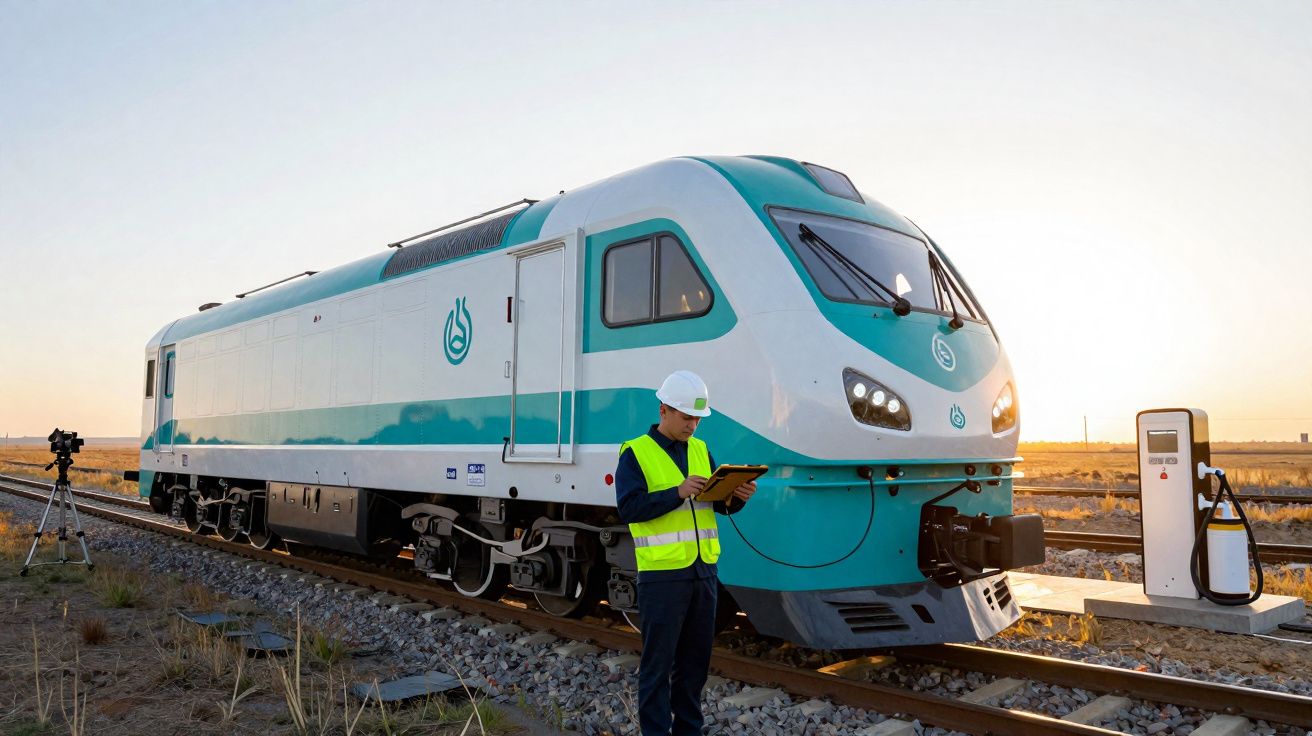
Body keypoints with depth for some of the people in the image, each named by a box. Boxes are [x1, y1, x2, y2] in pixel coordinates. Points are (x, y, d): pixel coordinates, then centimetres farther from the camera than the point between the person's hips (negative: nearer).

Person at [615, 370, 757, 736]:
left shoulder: (700, 450, 13)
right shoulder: (635, 453, -6)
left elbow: (718, 502, 12)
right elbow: (629, 508, -16)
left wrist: (737, 496, -10)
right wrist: (677, 493, -24)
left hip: (703, 570, 6)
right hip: (662, 574, -6)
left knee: (695, 658, 15)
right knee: (658, 663, 3)